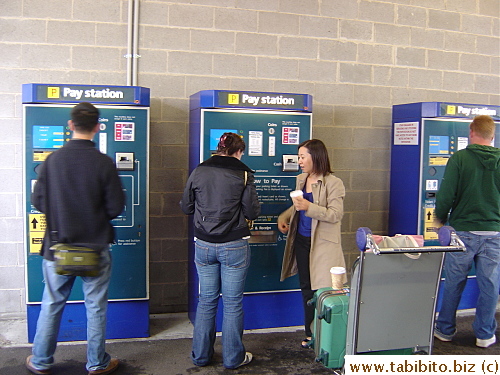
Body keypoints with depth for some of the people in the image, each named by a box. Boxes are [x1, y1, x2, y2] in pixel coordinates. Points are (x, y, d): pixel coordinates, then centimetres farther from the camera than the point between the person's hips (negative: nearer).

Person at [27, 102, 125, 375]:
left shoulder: (52, 160, -6)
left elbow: (38, 201, -1)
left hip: (57, 247, 2)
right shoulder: (103, 163, -12)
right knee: (96, 307, 11)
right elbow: (116, 207, -10)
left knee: (52, 306, 16)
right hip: (96, 247, -2)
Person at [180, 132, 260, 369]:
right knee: (232, 302, 9)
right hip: (234, 247, -3)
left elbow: (186, 207, 6)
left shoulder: (199, 171, 0)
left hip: (204, 245, 3)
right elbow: (252, 212, -8)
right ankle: (233, 358, 21)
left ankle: (201, 356, 26)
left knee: (206, 300, 15)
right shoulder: (243, 174, -8)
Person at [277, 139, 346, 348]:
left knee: (322, 291, -3)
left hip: (322, 244, -7)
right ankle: (310, 333, 26)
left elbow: (336, 214, -18)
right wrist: (283, 217, 10)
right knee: (306, 289, 13)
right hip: (301, 241, 7)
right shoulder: (301, 179, 10)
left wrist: (309, 207, -26)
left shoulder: (333, 183, -11)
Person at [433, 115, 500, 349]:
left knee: (454, 283, 9)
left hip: (463, 230, -2)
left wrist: (441, 220, 6)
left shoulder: (459, 158, -9)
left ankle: (445, 330, 22)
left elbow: (446, 195, -11)